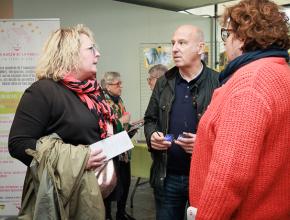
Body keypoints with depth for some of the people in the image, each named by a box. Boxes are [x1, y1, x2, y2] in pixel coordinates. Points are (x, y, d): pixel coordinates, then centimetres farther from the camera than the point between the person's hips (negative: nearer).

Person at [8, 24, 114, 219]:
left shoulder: (92, 90, 9)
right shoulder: (43, 91, -15)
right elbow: (18, 144, -21)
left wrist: (109, 131, 2)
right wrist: (77, 159, -26)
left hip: (94, 185, 8)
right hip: (63, 189, -7)